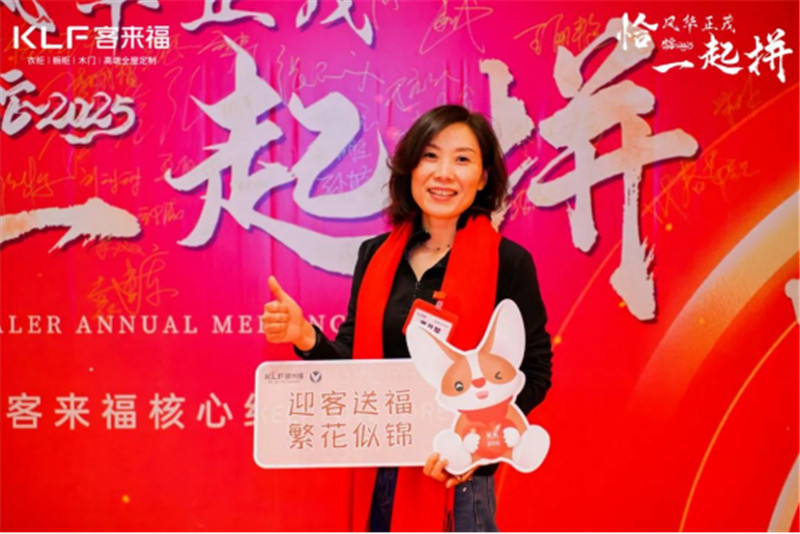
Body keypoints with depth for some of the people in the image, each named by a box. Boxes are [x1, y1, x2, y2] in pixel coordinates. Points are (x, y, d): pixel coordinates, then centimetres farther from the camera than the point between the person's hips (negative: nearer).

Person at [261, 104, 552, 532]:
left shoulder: (507, 263, -9)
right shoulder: (375, 255, 3)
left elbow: (533, 373, -8)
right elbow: (354, 361, 7)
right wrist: (305, 338, -12)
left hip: (456, 475, -4)